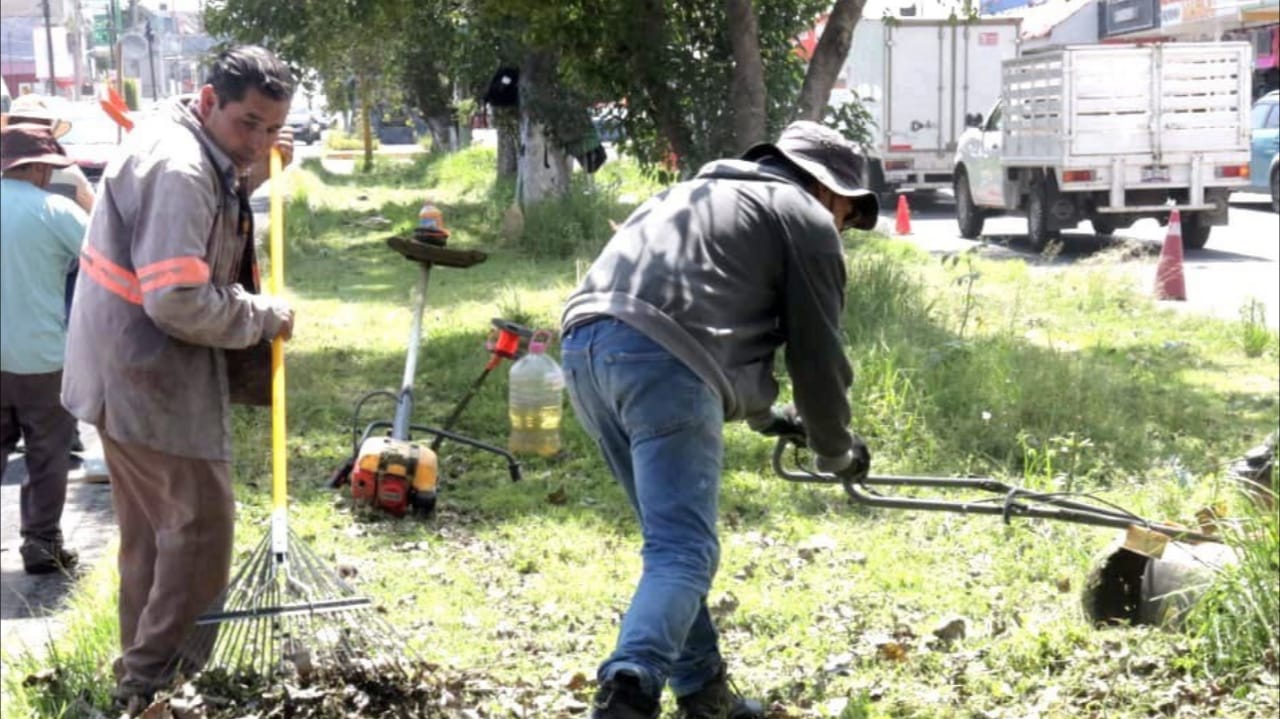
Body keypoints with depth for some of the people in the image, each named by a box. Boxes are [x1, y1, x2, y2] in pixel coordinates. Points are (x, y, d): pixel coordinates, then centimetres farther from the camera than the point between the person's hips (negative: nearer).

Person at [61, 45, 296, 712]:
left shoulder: (199, 154, 8)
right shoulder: (178, 168, -24)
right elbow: (178, 301, -29)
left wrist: (251, 177, 9)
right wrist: (264, 315, -15)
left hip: (134, 371, 10)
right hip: (149, 378, -10)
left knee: (153, 527, 21)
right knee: (202, 525, 0)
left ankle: (147, 666, 34)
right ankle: (149, 678, 9)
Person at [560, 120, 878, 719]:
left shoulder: (706, 193, 38)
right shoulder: (805, 218, 14)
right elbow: (816, 351, 13)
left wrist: (766, 416, 55)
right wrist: (835, 450, 29)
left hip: (586, 344, 8)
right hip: (660, 359, -8)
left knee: (674, 540, 20)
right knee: (683, 552, -11)